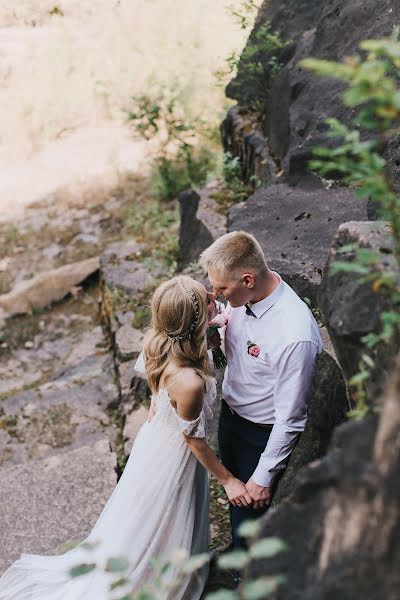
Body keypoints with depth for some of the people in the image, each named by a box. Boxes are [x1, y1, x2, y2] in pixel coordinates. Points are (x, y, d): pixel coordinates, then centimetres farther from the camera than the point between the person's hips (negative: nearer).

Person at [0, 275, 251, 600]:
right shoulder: (190, 382, -40)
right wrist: (227, 479, -11)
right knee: (164, 533, 22)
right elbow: (193, 439, -22)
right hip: (173, 458, -8)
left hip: (156, 437, 8)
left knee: (144, 522, 33)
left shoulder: (156, 341, -19)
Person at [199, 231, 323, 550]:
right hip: (230, 413, 7)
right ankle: (236, 549, 59)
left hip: (262, 436, -7)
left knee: (249, 509, 16)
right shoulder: (243, 297, -15)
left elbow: (290, 418, -26)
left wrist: (264, 476, -16)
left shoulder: (295, 335, -37)